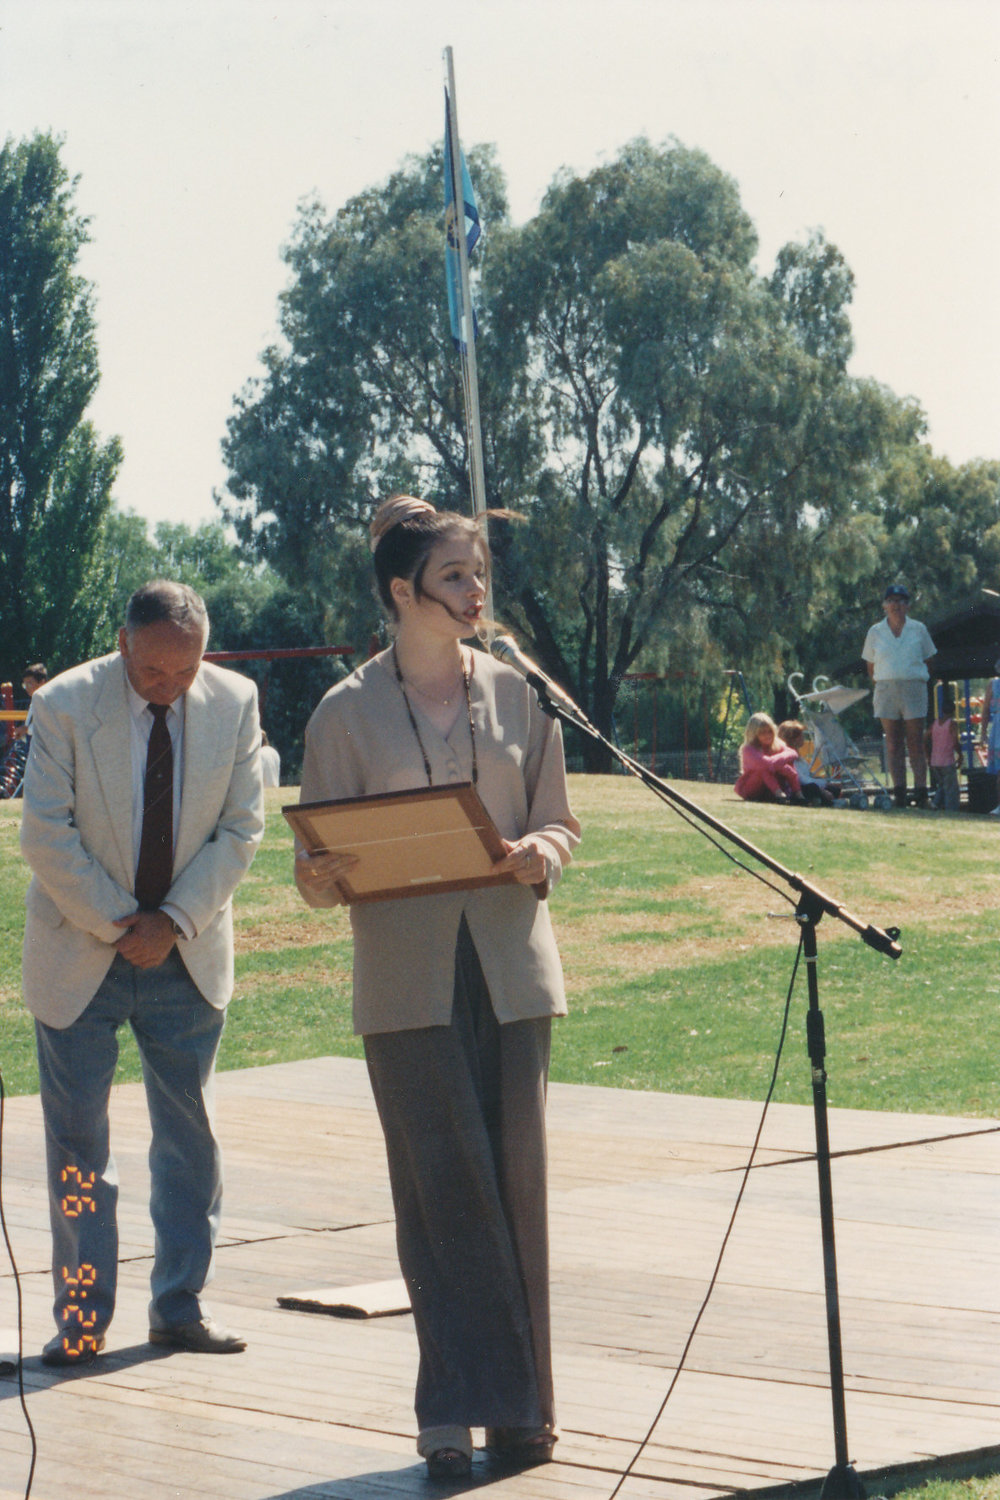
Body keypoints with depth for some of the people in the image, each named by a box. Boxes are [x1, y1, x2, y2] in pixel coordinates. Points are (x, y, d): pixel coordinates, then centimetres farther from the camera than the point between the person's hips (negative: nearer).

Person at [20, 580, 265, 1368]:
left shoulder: (235, 703, -5)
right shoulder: (65, 704, -12)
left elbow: (241, 830, -3)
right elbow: (45, 833, -13)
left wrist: (174, 922, -12)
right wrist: (117, 925, -14)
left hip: (189, 956, 2)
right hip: (80, 952, -2)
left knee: (191, 1133, 7)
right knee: (78, 1136, -1)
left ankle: (181, 1304, 17)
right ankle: (82, 1314, 6)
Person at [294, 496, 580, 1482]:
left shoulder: (516, 695, 9)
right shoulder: (347, 713, 2)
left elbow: (559, 826, 13)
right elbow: (317, 865, 4)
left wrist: (539, 854, -10)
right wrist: (325, 876, -19)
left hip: (510, 968, 2)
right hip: (408, 979, -2)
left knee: (514, 1182, 3)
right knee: (444, 1187, -5)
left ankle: (518, 1408, 11)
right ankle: (455, 1409, 1)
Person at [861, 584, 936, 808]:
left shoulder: (919, 629, 7)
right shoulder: (875, 632, 9)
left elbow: (928, 661, 13)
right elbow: (871, 667, 14)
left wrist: (918, 679, 4)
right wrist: (881, 685, 4)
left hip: (914, 688, -1)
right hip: (886, 689, 1)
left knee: (915, 743, -3)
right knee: (893, 744, -1)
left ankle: (920, 793, -5)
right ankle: (898, 793, -1)